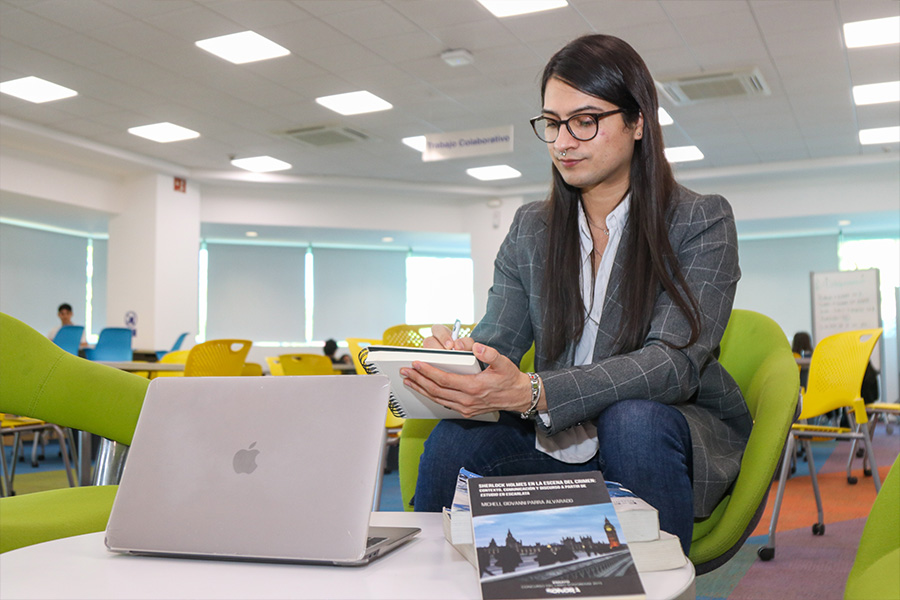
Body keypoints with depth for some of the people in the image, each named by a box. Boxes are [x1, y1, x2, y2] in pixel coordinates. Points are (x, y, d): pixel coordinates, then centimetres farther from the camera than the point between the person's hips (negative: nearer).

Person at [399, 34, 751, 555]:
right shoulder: (530, 230, 7)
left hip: (675, 433, -2)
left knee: (632, 421, -35)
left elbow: (673, 362, -21)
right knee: (454, 442, -23)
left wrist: (533, 393, -36)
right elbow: (496, 340, -1)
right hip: (561, 442, 3)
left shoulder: (703, 222, -7)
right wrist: (454, 358, -28)